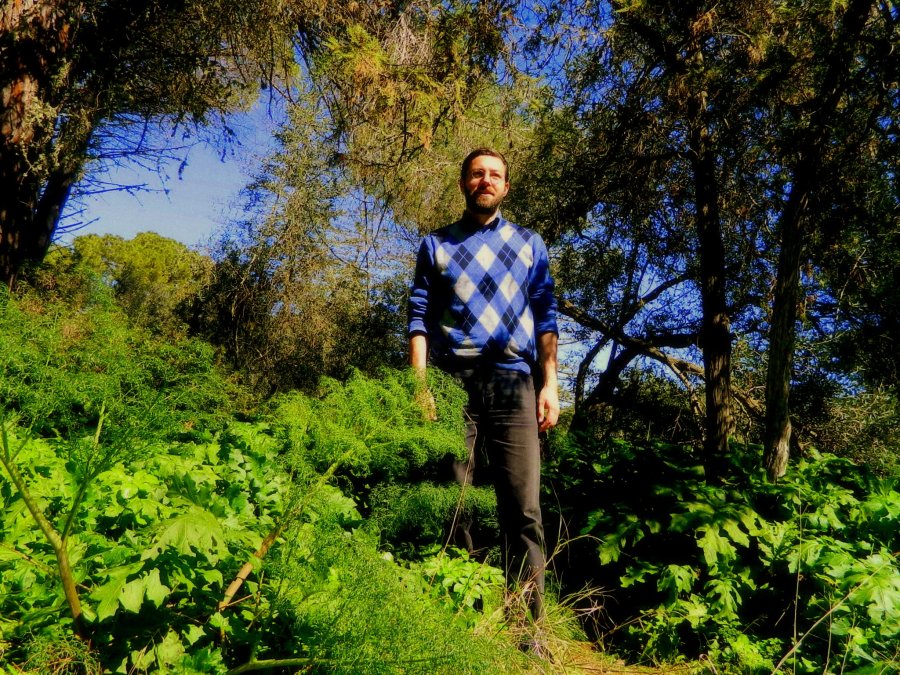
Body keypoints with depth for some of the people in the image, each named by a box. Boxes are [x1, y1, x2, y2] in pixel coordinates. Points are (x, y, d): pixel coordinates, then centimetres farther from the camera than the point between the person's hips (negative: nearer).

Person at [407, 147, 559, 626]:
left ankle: (528, 622, 5)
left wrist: (549, 383, 2)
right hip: (452, 383, 0)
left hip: (513, 384, 0)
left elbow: (545, 317, 13)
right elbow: (419, 318, 8)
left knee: (522, 508, -3)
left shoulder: (529, 244, 18)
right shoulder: (436, 245, 15)